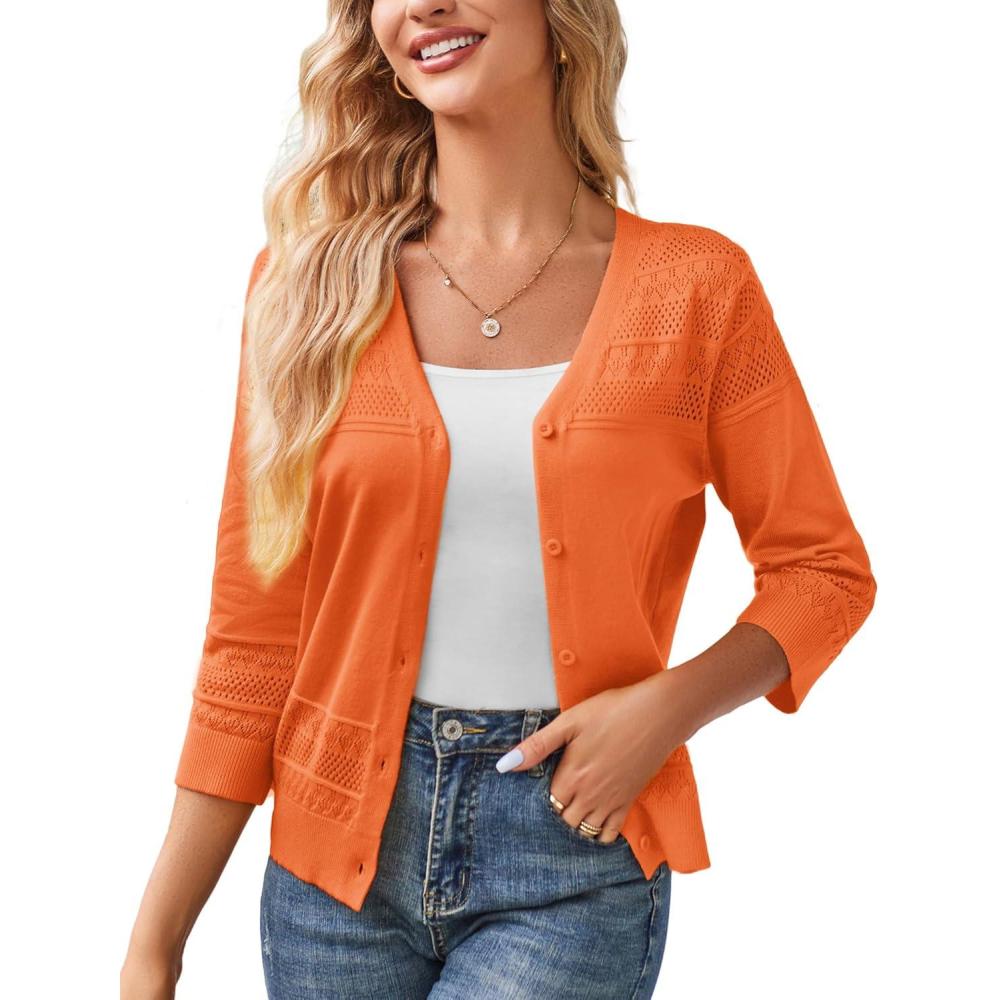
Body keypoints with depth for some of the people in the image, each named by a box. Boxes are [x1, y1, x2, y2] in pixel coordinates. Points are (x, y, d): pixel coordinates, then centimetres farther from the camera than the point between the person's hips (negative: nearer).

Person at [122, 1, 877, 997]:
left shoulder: (695, 286, -3)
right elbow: (252, 637, 0)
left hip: (574, 855, -1)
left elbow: (823, 568, 4)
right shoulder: (312, 281, -1)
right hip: (340, 842, 2)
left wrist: (669, 704, -14)